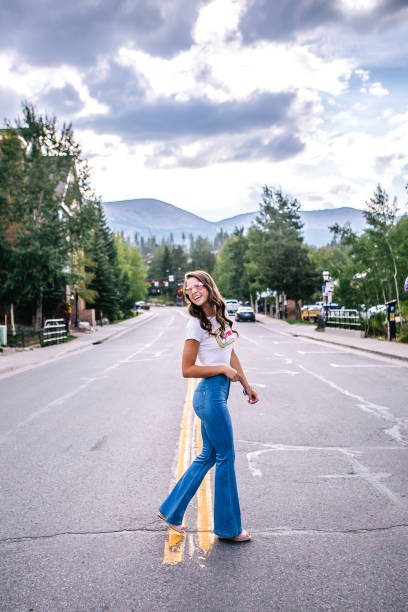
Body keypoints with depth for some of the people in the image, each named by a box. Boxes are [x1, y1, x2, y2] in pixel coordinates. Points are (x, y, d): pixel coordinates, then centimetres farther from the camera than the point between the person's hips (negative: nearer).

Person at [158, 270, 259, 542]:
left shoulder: (221, 317, 10)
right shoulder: (196, 325, -12)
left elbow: (231, 354, 19)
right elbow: (187, 370, -12)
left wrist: (247, 385, 18)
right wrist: (224, 369, -13)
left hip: (220, 392, 8)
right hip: (210, 393, -8)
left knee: (208, 456, 15)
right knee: (226, 457, 1)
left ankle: (171, 510, 27)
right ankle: (228, 527, 16)